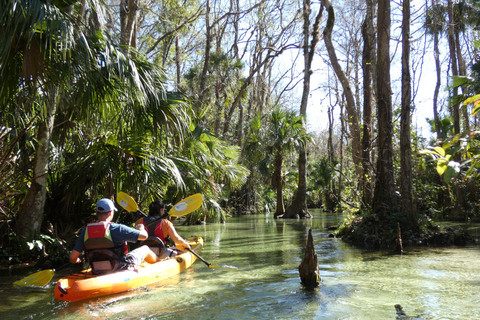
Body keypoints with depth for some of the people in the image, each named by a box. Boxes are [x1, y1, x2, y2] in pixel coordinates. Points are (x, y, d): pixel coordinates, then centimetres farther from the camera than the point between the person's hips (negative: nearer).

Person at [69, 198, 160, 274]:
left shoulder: (86, 231, -7)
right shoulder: (117, 228, -21)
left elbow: (72, 258, -6)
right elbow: (144, 236, -16)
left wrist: (77, 260, 19)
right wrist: (141, 229, 8)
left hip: (98, 273, 5)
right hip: (121, 270, -5)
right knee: (145, 249, 20)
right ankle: (160, 262, 46)